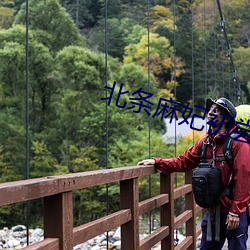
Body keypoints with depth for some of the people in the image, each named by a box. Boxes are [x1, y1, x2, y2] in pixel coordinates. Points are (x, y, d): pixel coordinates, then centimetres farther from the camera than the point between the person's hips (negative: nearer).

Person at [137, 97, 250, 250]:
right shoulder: (205, 143, 8)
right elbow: (183, 162, 10)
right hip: (213, 212, 7)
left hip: (234, 214, -6)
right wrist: (157, 162, -2)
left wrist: (235, 212, -18)